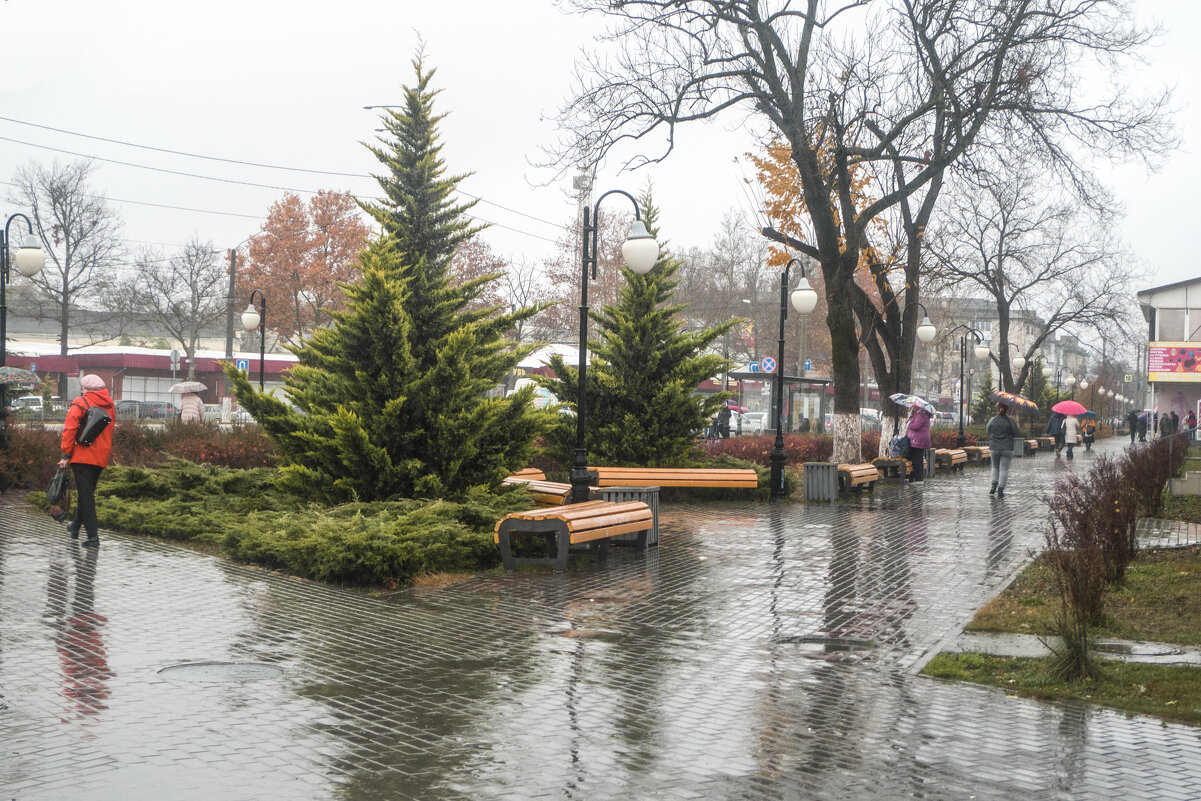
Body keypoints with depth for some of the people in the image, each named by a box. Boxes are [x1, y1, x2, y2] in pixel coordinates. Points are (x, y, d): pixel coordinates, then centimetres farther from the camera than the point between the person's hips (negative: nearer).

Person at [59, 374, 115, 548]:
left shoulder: (80, 402, -5)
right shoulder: (110, 405, 13)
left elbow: (70, 428, -11)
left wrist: (66, 454, -9)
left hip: (82, 455, -6)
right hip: (101, 458, 6)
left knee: (85, 494, -6)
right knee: (87, 492, 21)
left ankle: (92, 535, -13)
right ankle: (75, 527, 37)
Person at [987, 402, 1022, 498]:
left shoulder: (991, 421, -2)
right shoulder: (1011, 421, -8)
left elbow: (989, 433, 7)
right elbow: (1018, 435, -3)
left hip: (994, 448, 2)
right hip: (1007, 448, -2)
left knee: (995, 467, 21)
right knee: (1004, 469, 3)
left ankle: (994, 486, 9)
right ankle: (1000, 489, -3)